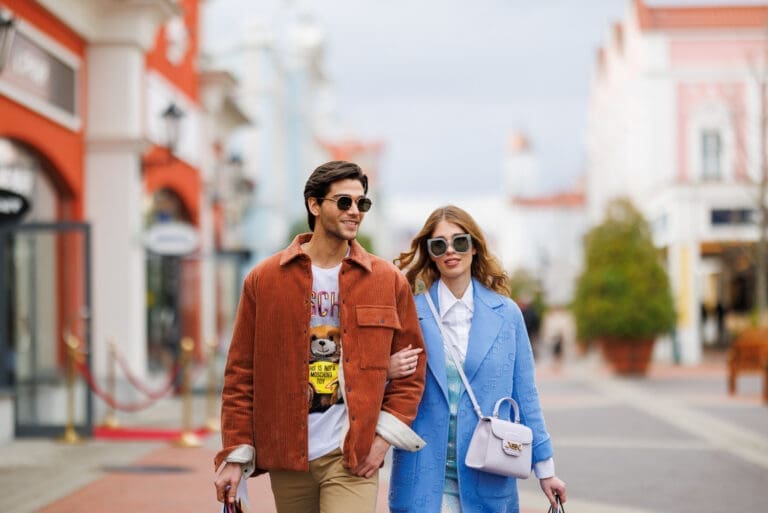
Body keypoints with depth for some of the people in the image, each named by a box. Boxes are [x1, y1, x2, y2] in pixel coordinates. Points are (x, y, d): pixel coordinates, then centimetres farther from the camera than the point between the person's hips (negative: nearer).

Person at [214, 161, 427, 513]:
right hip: (287, 458, 1)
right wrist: (236, 454, -1)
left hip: (352, 457, -1)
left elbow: (413, 365, 9)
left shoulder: (388, 281, 3)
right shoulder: (264, 279, 2)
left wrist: (386, 433, -2)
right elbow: (241, 372, 3)